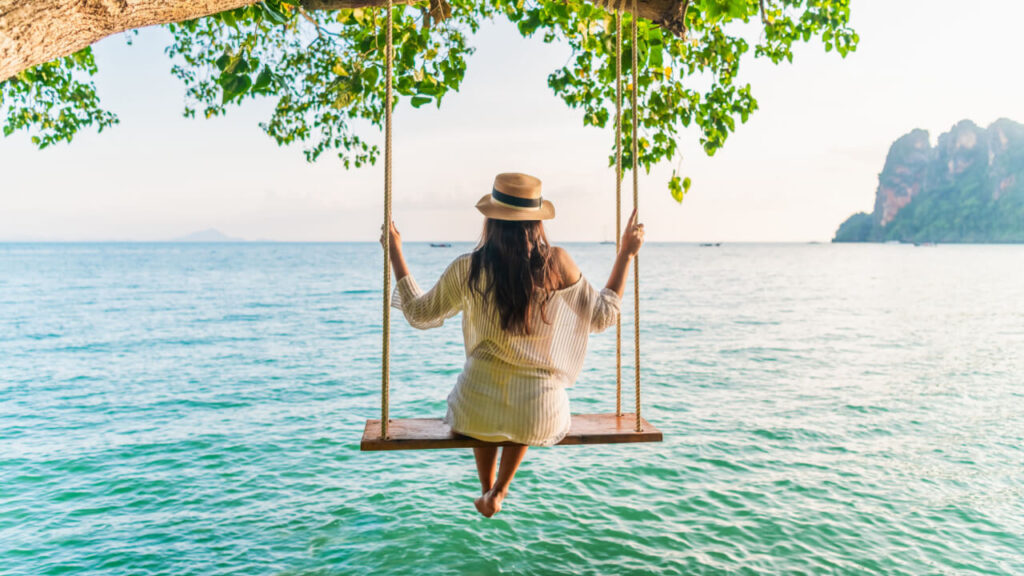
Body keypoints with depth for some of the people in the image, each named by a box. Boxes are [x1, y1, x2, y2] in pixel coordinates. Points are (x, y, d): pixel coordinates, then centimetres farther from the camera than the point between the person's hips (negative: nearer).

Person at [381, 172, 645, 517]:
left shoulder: (468, 268, -9)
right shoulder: (557, 263, -9)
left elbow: (418, 314, 5)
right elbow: (602, 316, 3)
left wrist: (395, 253, 14)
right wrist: (626, 253, 11)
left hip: (478, 410, 0)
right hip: (540, 416, 0)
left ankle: (486, 490, 46)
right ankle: (500, 492, 37)